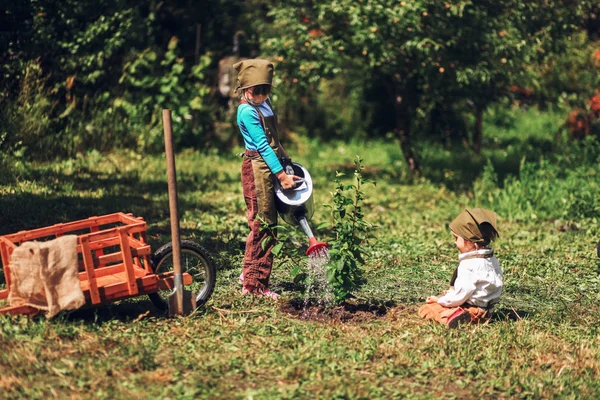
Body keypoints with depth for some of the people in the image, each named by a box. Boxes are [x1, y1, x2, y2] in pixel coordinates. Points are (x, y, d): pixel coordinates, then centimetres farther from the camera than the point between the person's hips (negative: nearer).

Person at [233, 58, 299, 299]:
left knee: (266, 224, 13)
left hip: (270, 167, 9)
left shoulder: (265, 104, 12)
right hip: (257, 168, -9)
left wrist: (285, 160, 20)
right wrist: (281, 174, -22)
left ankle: (249, 274, 25)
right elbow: (262, 145, -19)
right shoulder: (247, 111, -15)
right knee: (262, 225, -6)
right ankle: (254, 284, 0)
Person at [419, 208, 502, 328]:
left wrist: (439, 299, -5)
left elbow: (460, 295, -23)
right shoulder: (492, 259, 7)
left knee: (425, 309, -14)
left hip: (473, 311, -10)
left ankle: (453, 317, -36)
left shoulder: (469, 264, -23)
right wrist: (451, 293, 14)